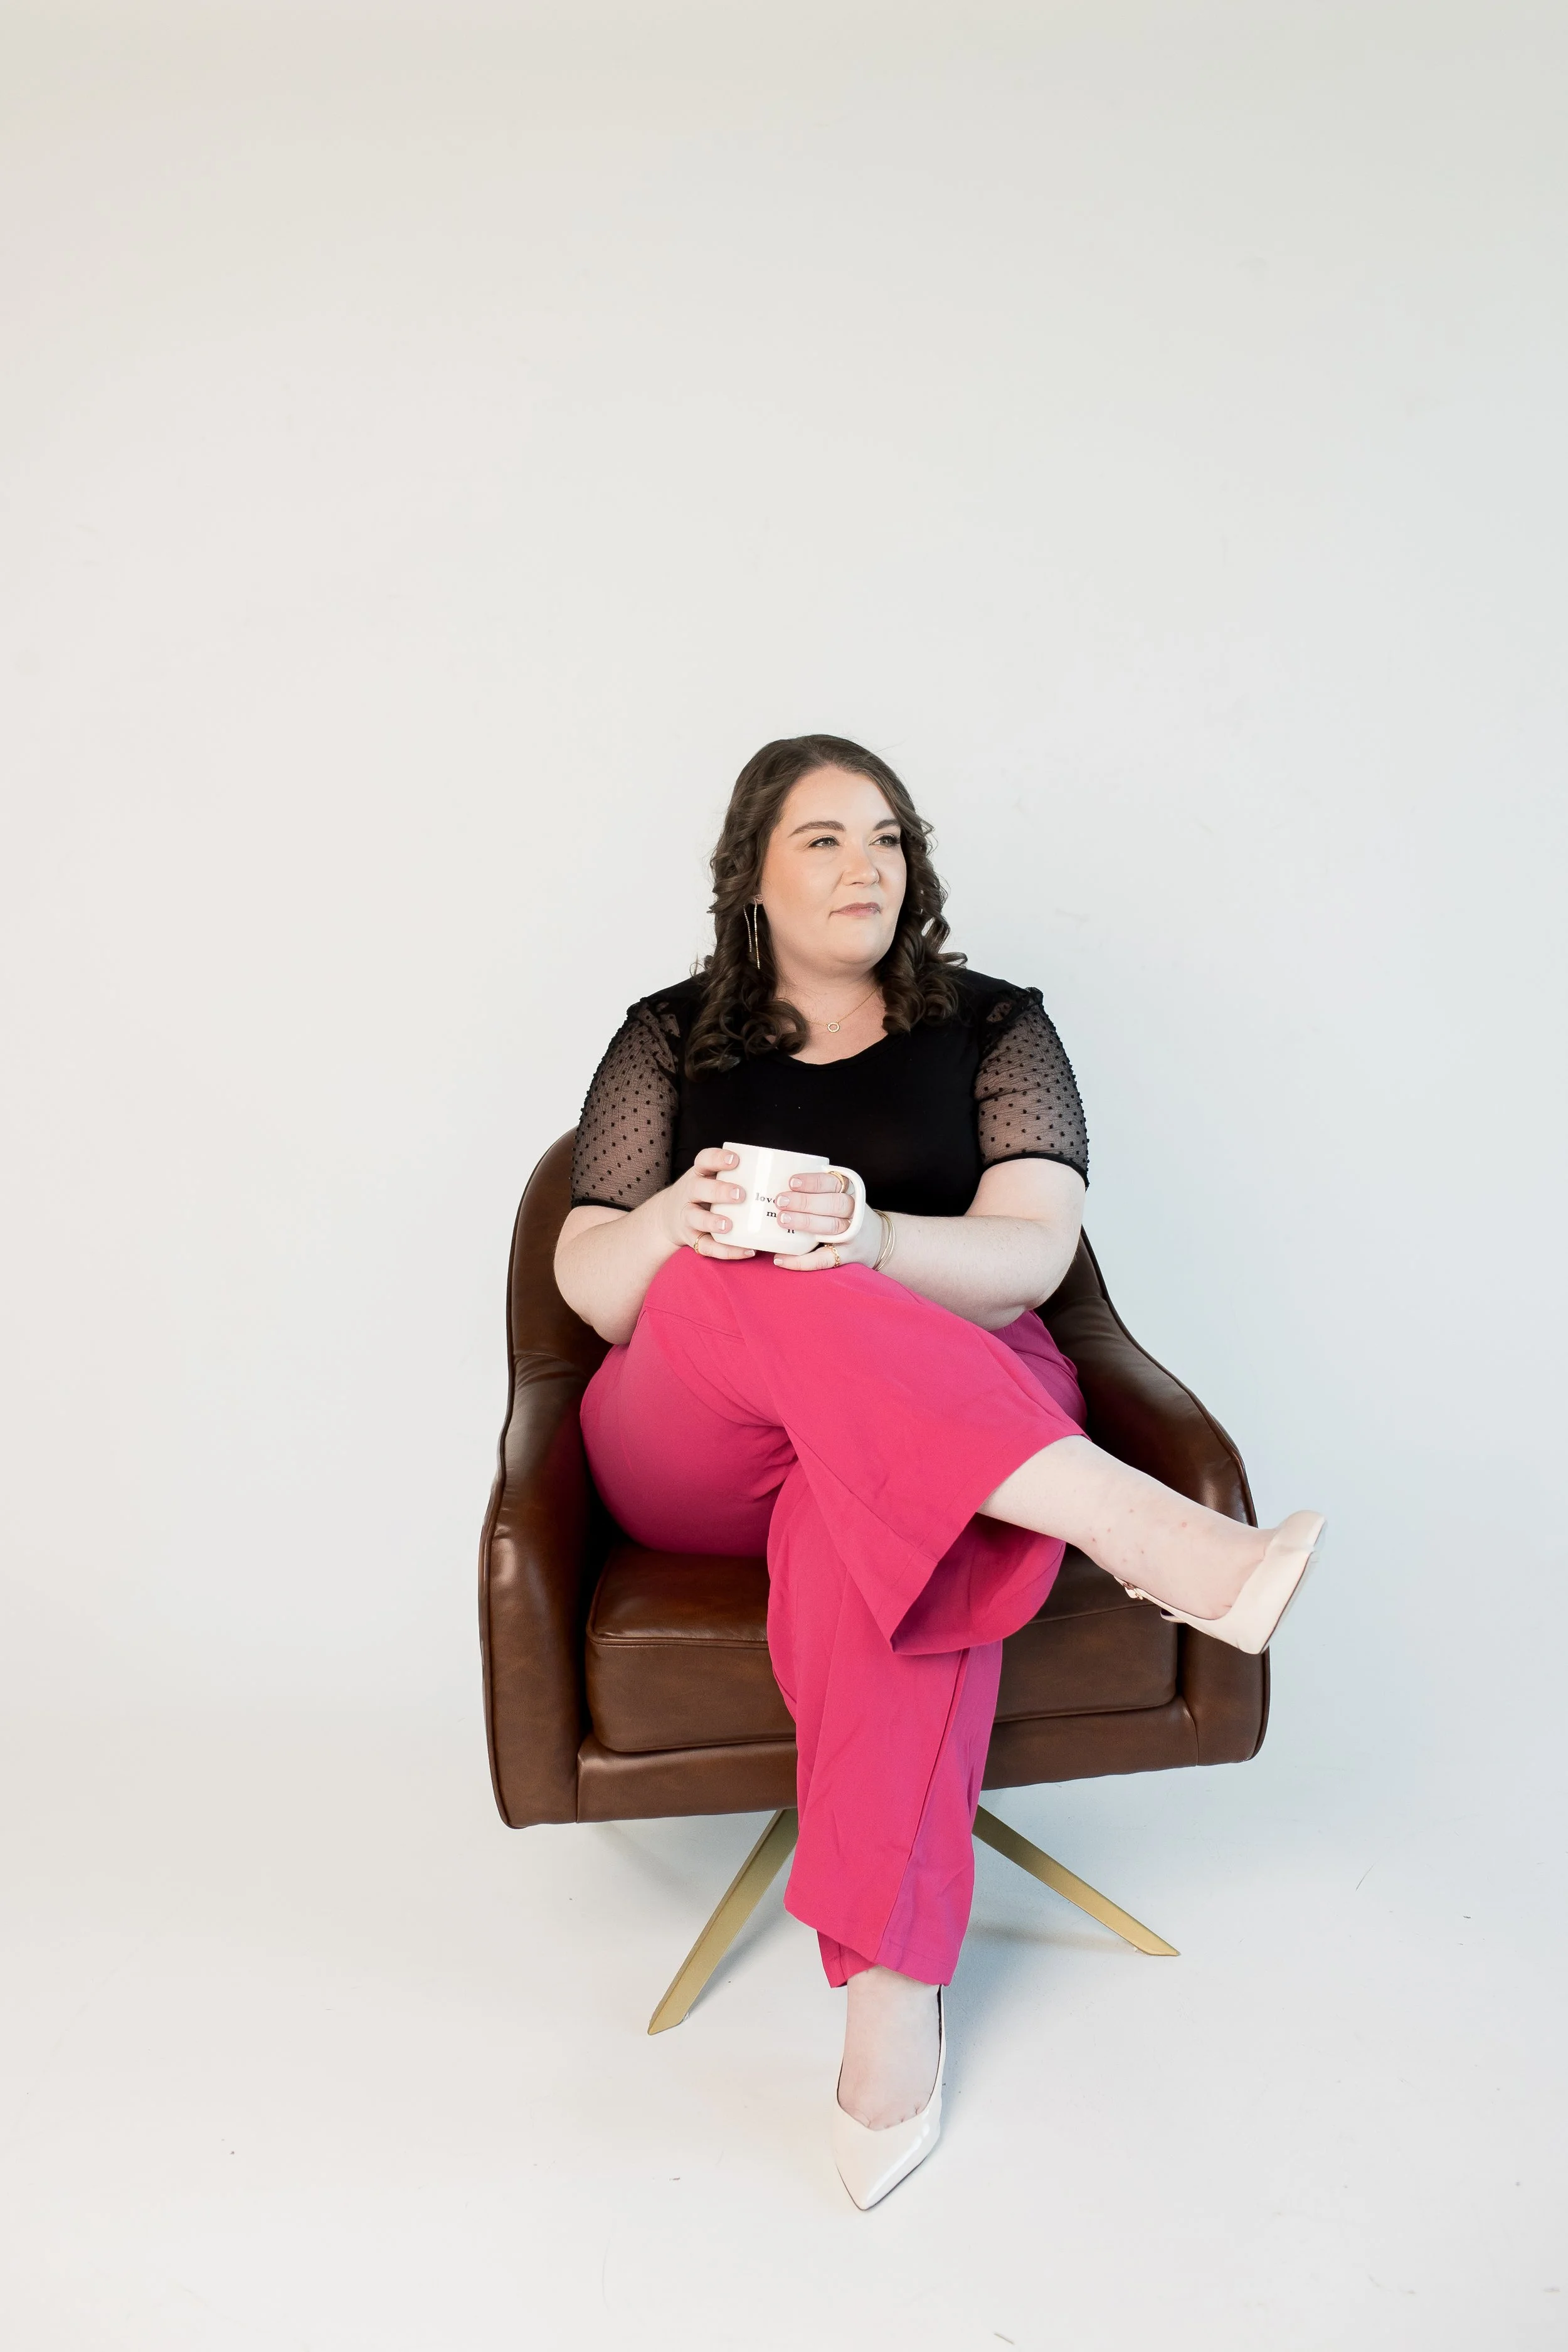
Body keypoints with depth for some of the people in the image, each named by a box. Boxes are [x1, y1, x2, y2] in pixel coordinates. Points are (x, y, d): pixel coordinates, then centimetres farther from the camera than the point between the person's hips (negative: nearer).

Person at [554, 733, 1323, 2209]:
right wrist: (674, 1225, -21)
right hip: (696, 1451, 1)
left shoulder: (994, 1029, 11)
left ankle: (891, 1987, -33)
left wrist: (870, 1239, -28)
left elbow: (1030, 1256, -5)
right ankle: (1130, 1527, -44)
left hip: (950, 1413, 0)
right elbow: (592, 1289, 4)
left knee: (875, 1515, -38)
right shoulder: (670, 1041, 12)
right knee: (742, 1292, -35)